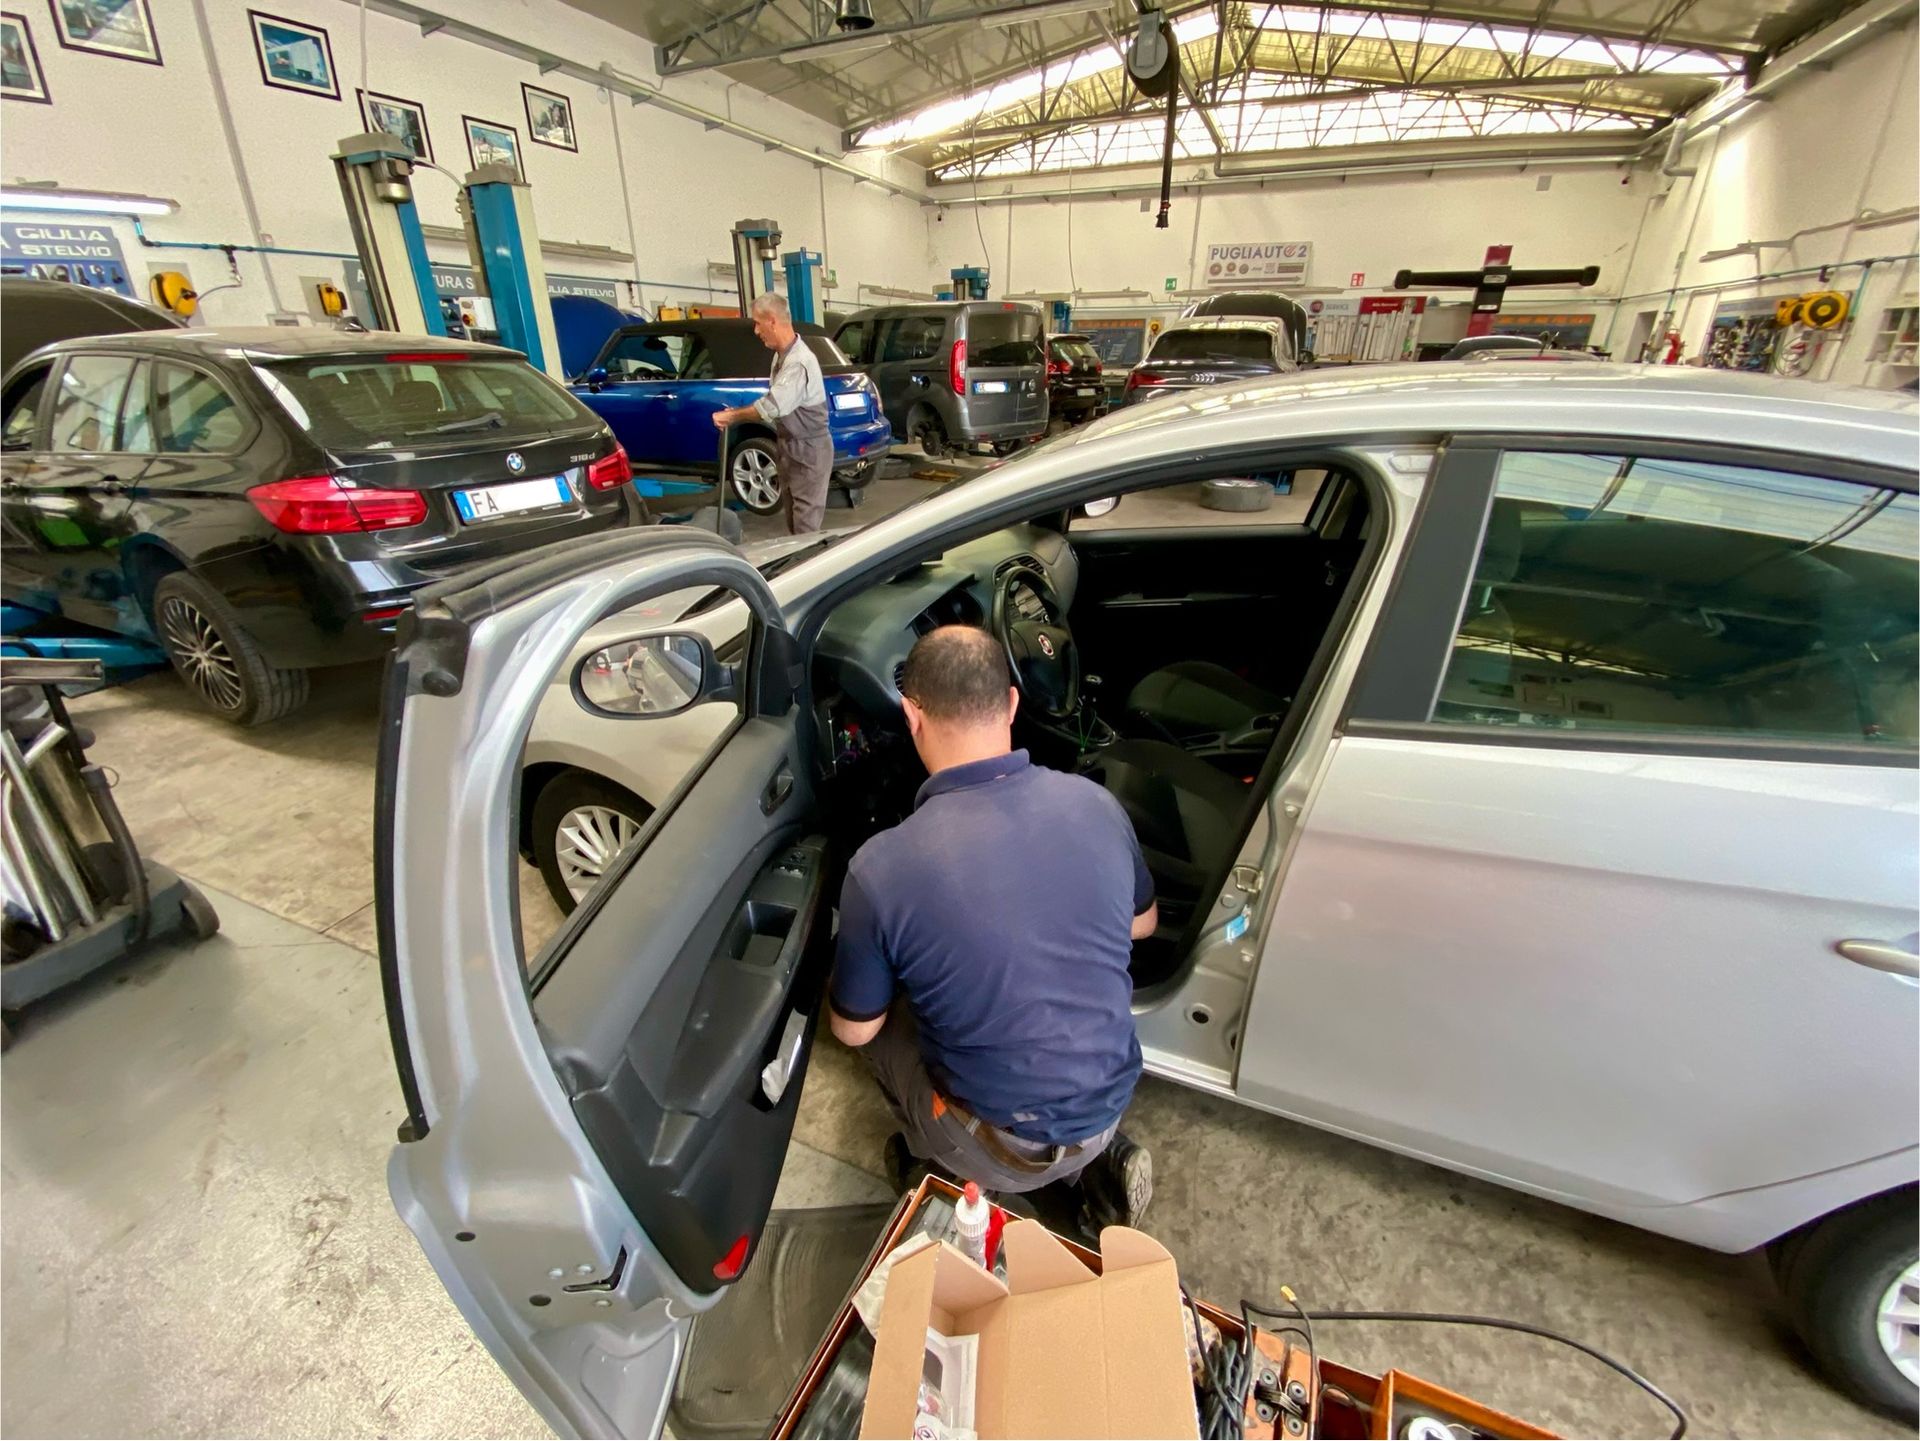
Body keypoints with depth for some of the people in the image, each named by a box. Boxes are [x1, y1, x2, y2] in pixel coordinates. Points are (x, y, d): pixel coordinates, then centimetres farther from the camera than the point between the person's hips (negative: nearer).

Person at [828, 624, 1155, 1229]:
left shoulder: (881, 868, -26)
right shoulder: (1096, 804, -14)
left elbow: (852, 1031, -9)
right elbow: (1143, 923, 6)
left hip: (999, 1150, -3)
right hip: (1109, 1101, 3)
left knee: (879, 1021, 18)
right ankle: (1098, 1158, 19)